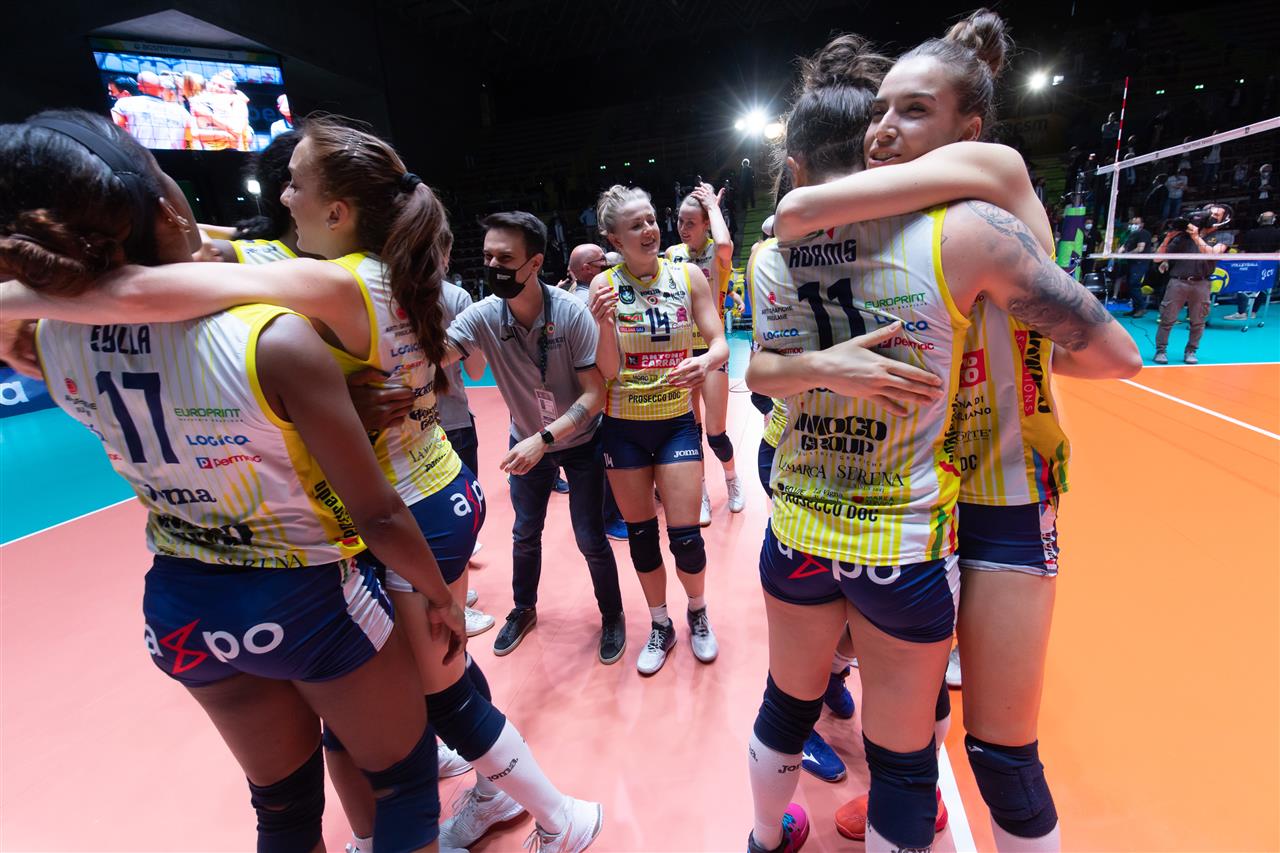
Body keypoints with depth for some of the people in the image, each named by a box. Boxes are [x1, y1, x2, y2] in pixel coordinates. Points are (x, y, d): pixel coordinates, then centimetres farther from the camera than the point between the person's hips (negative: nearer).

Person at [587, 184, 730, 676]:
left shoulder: (688, 276, -3)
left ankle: (698, 615, 32)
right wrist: (605, 325, -26)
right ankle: (660, 627, 34)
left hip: (677, 420, 0)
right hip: (623, 427, 1)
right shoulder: (604, 285, -5)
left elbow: (719, 343, -5)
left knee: (684, 535, 0)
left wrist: (706, 361, -28)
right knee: (640, 534, 11)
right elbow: (608, 371, -7)